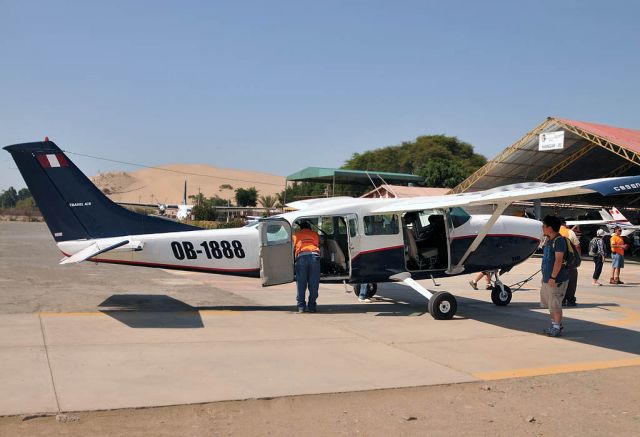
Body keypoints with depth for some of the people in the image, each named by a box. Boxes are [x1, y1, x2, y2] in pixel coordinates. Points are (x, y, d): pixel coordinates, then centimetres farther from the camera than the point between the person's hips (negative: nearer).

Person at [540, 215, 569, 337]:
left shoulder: (559, 240, -16)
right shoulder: (549, 240, 15)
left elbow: (559, 260, -22)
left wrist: (553, 277, -23)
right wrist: (545, 276, 22)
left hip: (556, 280, -10)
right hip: (547, 279, 10)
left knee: (555, 304, -4)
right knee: (550, 304, 16)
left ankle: (557, 328, 5)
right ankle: (554, 325, 26)